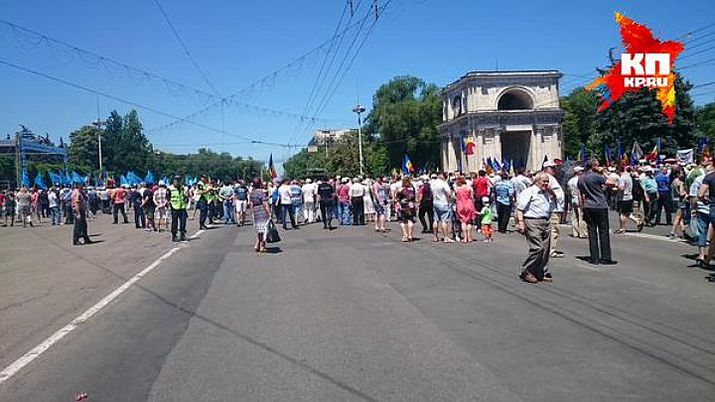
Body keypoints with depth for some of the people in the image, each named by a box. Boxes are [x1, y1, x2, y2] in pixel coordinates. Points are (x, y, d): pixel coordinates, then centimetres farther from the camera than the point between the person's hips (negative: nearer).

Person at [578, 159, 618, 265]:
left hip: (588, 208, 6)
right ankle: (605, 258, 2)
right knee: (603, 232, 0)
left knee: (592, 232, 6)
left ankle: (594, 258, 6)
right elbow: (611, 183, -9)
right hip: (600, 207, -6)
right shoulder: (597, 177, -10)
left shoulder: (581, 179, 10)